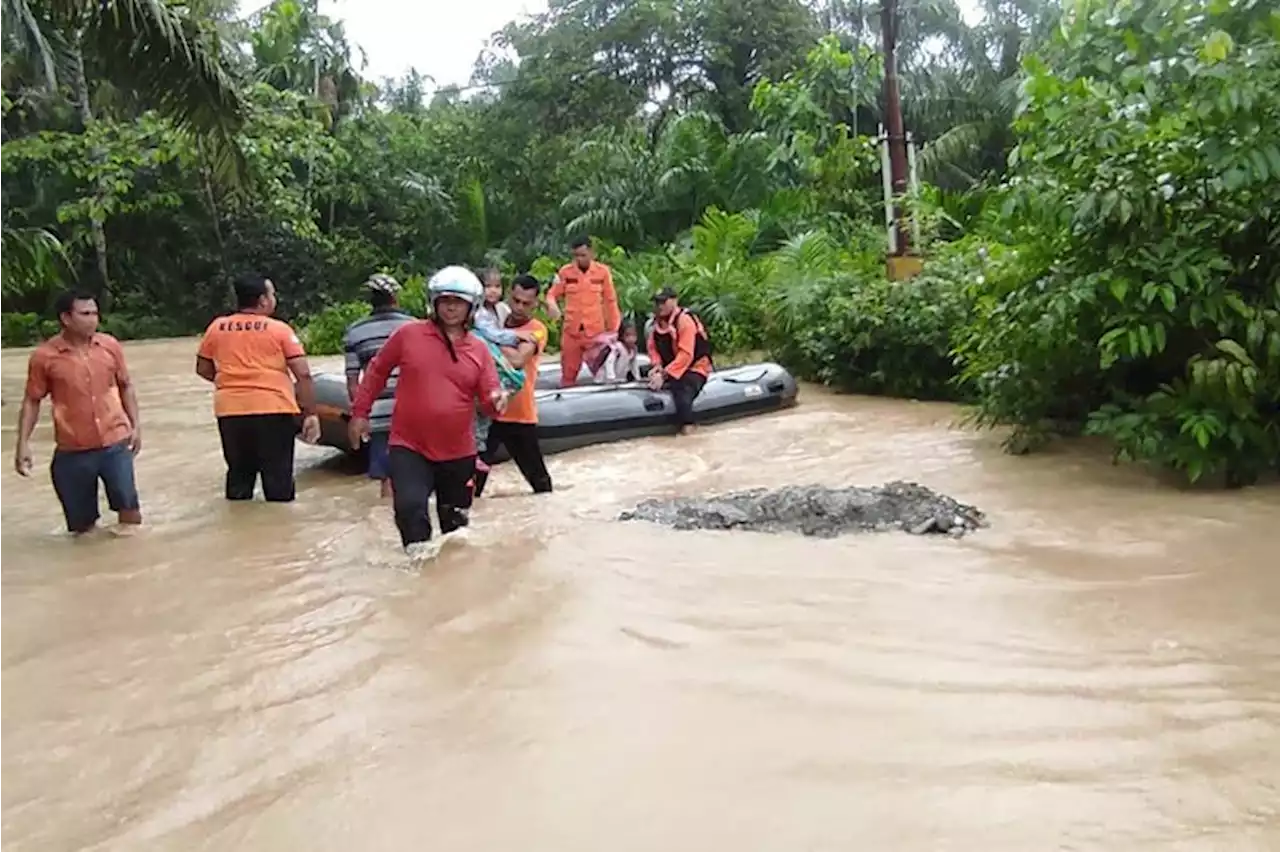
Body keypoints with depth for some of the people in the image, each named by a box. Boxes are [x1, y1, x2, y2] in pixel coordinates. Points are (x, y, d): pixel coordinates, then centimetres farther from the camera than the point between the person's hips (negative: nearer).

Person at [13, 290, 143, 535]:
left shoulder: (110, 345, 0)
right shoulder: (44, 356, -7)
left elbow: (125, 387, 11)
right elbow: (32, 401, 1)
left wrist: (136, 425, 4)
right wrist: (23, 443, -5)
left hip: (115, 443, 1)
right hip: (72, 451, -1)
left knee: (128, 503, -1)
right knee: (81, 522, 9)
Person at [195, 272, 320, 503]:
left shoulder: (216, 327, 9)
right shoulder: (279, 329, -2)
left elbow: (203, 369, 18)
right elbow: (303, 374, -7)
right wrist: (311, 414, -3)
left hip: (230, 411, 4)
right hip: (274, 410, -4)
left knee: (238, 475, 16)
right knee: (278, 479, 4)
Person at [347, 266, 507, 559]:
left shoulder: (479, 349, 0)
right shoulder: (408, 334, -6)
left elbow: (488, 398, -2)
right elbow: (377, 371, 5)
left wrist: (497, 400, -26)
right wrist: (360, 413, 6)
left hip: (458, 452, 3)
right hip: (409, 446, -2)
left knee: (455, 521, 17)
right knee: (410, 507, -22)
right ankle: (420, 554, 0)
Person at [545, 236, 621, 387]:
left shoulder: (603, 271, 0)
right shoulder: (565, 271, 0)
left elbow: (610, 301, 5)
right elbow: (552, 294, 5)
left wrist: (614, 328, 5)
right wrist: (552, 305, -18)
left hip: (596, 330, 0)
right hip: (571, 330, 0)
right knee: (568, 372, 6)